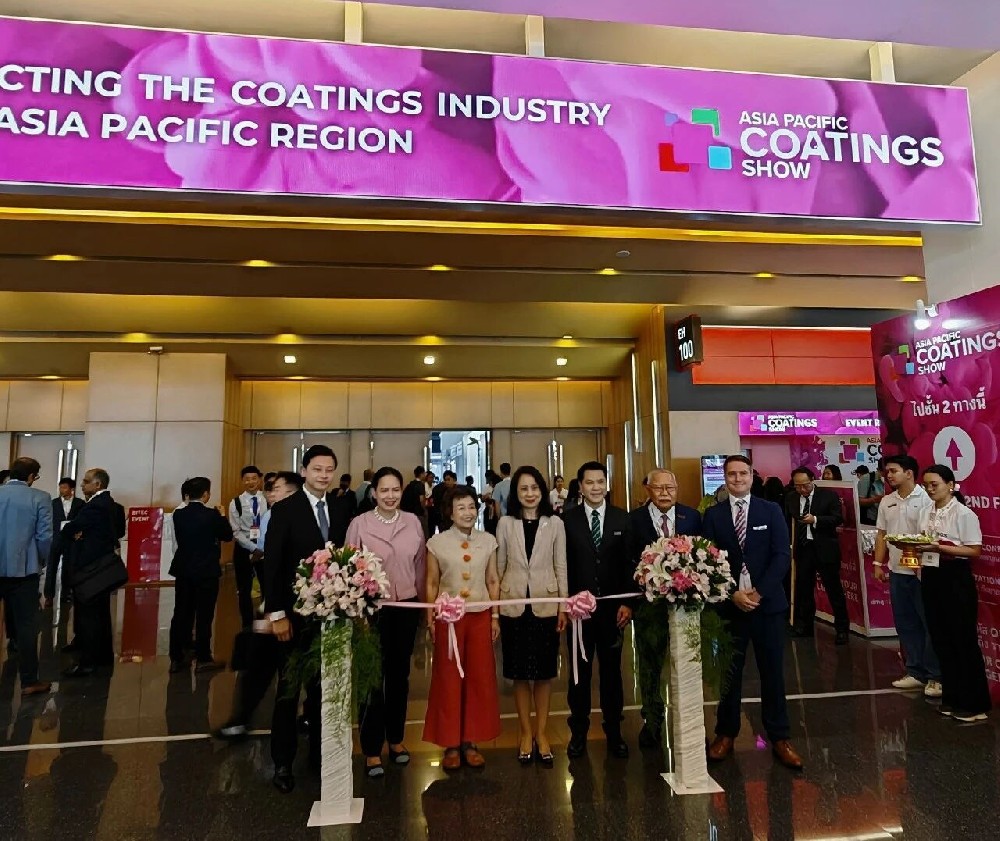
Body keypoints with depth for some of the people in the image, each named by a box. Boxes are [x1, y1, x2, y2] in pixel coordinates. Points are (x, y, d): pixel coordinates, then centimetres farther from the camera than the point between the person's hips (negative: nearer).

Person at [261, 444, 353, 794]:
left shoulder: (342, 510, 2)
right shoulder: (285, 510, -9)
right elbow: (272, 564, -10)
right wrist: (277, 613, -14)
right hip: (296, 612, -3)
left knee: (324, 686, 15)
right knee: (289, 689, 11)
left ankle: (320, 753, 30)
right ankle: (283, 762, 26)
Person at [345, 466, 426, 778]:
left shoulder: (413, 522, -1)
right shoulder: (359, 523, -9)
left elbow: (420, 565, 7)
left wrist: (421, 600, 9)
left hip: (406, 609, 3)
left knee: (399, 674, 16)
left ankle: (395, 737, 34)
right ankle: (372, 748, 22)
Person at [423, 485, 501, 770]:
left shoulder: (488, 540, 2)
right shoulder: (437, 542, -3)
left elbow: (493, 581, 7)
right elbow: (432, 584, 2)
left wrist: (495, 616, 6)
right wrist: (431, 620, 0)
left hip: (480, 616, 2)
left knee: (479, 678, 7)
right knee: (448, 679, 5)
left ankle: (470, 741, 22)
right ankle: (451, 744, 19)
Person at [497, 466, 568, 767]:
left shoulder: (555, 523, -1)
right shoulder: (506, 523, 0)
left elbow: (561, 567, 2)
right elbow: (499, 567, 3)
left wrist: (564, 607, 0)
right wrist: (494, 608, 2)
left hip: (546, 604, 0)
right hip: (514, 605, 0)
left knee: (544, 672, 10)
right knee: (520, 673, 10)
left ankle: (542, 734, 25)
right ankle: (526, 733, 26)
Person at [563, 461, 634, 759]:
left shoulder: (622, 519, 1)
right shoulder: (567, 520, -3)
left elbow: (629, 564, 1)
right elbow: (562, 566, -2)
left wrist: (627, 603, -5)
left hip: (613, 607, 1)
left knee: (612, 670, 13)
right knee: (580, 671, 10)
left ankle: (614, 731, 28)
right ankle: (579, 731, 26)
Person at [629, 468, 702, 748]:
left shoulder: (692, 516, 0)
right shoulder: (634, 519, -6)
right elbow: (627, 562, -6)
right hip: (648, 602, -1)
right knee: (649, 665, 13)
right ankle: (652, 720, 31)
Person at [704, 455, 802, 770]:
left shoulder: (771, 511, 2)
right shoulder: (713, 514, 2)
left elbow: (782, 556, -4)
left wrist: (758, 592, -13)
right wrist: (733, 594, -11)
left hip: (767, 603, 0)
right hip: (729, 604, 0)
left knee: (773, 672, 8)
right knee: (729, 673, 8)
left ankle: (779, 739, 21)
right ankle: (726, 734, 23)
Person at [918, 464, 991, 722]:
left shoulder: (964, 514, -10)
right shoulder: (928, 513, 11)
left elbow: (975, 551, -14)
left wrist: (940, 547, -24)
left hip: (955, 578, -7)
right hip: (931, 577, 7)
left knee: (964, 641, 1)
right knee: (941, 639, 13)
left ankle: (975, 704, 13)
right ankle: (952, 697, 25)